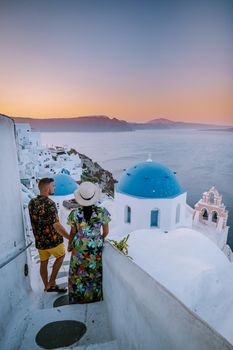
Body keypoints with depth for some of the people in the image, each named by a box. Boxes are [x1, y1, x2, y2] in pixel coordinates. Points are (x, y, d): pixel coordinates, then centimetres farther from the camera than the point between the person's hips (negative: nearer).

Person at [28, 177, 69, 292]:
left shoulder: (31, 202, 0)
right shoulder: (49, 203, -24)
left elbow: (34, 220, 11)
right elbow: (56, 225, -28)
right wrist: (70, 238, -23)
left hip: (39, 240, 6)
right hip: (52, 240, -6)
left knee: (43, 263, 20)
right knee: (61, 256, 20)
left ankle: (47, 286, 36)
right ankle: (52, 282, 21)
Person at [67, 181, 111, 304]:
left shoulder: (75, 213, -14)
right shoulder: (102, 212, -14)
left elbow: (73, 232, -2)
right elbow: (106, 232, -3)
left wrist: (69, 245, 16)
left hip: (79, 248, 0)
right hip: (96, 248, 0)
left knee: (78, 275, 20)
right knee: (95, 274, 20)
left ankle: (78, 299, 37)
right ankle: (95, 298, 38)